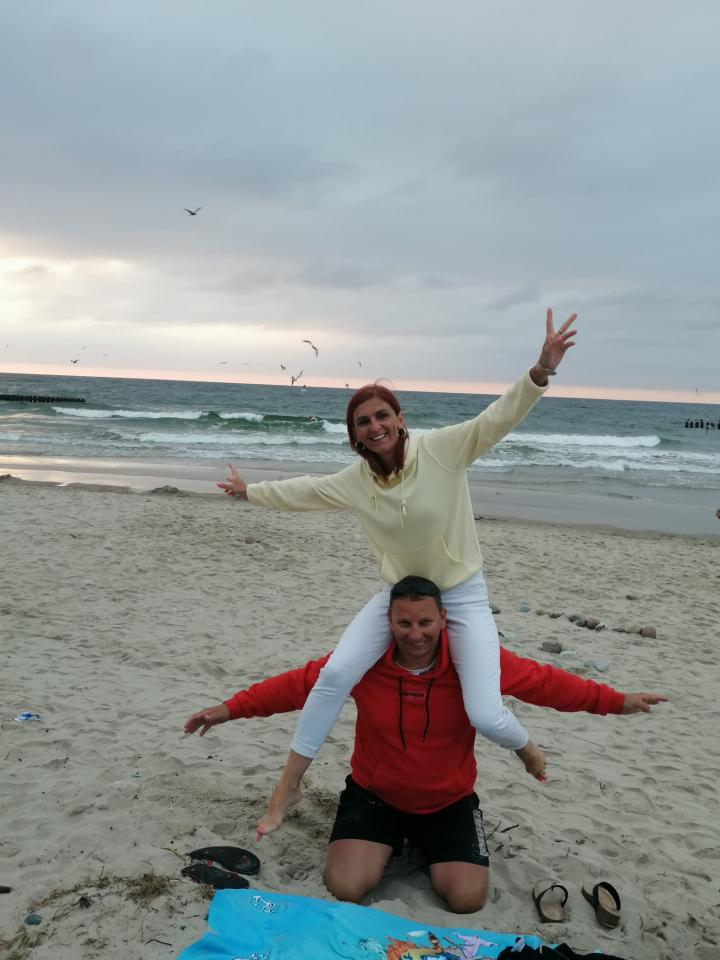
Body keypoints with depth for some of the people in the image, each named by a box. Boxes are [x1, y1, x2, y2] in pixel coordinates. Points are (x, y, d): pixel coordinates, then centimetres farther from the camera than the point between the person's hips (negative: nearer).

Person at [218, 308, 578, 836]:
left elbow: (499, 417, -27)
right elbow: (302, 490, 11)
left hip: (463, 595, -3)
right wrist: (249, 491, 23)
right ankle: (288, 787, 7)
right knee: (335, 675, -12)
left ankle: (526, 747, 27)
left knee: (485, 716, -13)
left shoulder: (443, 449, -17)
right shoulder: (353, 481, -5)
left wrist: (541, 371, -42)